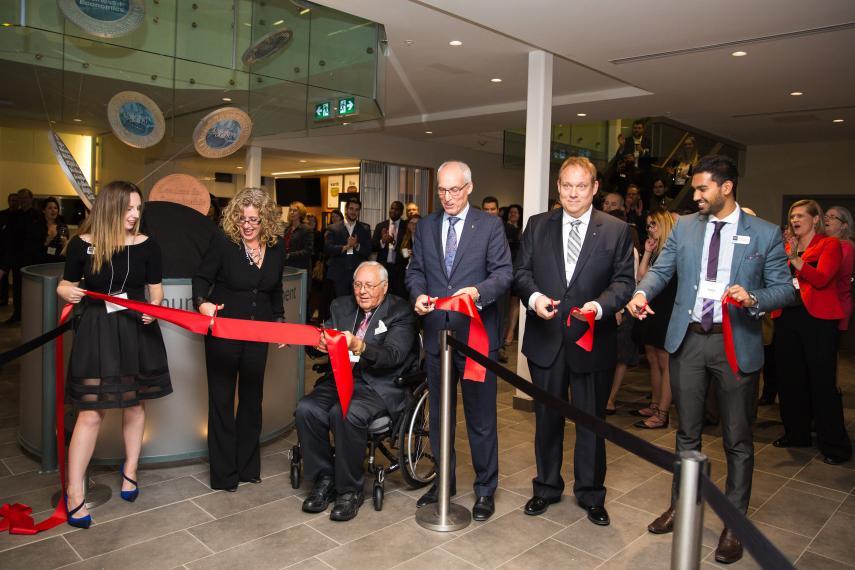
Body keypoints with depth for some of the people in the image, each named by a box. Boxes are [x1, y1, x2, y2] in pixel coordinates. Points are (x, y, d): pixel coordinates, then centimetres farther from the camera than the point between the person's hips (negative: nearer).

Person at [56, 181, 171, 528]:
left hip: (137, 331, 2)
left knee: (134, 405, 12)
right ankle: (74, 493, 7)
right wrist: (67, 292, -17)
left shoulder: (146, 245, -1)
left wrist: (152, 309, -14)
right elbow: (65, 285, 6)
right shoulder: (82, 244, -4)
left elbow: (156, 290, 6)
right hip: (97, 331, -2)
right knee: (90, 412, -3)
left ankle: (130, 470, 34)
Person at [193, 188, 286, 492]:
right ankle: (223, 474, 17)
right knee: (221, 399, 4)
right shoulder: (223, 242, -13)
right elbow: (202, 278, -6)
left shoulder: (276, 248, 0)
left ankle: (248, 466, 28)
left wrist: (279, 320, 9)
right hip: (223, 332, -4)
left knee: (252, 398, 13)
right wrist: (203, 302, -25)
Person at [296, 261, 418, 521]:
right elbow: (324, 340, 7)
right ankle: (324, 480, -2)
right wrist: (321, 344, -19)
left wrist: (359, 346, -35)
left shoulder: (401, 312, -4)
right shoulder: (341, 306, 14)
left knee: (344, 414, -32)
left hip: (379, 386, -5)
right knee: (306, 409, -22)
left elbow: (393, 355, -18)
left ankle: (349, 490, -11)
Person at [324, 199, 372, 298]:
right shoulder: (333, 228, 6)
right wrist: (346, 247, -19)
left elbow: (368, 251, 2)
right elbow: (327, 248, -7)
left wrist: (356, 246, -16)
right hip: (339, 275, -1)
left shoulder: (365, 228, 10)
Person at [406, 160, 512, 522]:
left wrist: (478, 292, -27)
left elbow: (504, 273, -8)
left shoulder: (490, 226, -3)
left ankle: (485, 489, 24)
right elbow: (415, 270, 11)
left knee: (481, 417, 6)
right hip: (436, 332, 4)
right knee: (439, 414, 17)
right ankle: (443, 481, 35)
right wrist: (418, 294, -10)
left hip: (476, 333, -4)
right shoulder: (425, 227, 9)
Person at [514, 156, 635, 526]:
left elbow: (624, 281, -3)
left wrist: (601, 304, -22)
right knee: (547, 418, 15)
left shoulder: (617, 231, 0)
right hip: (546, 338, 2)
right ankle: (547, 488, 33)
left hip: (592, 339, -1)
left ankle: (591, 495, 30)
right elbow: (521, 271, 3)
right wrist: (533, 296, -17)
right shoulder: (537, 225, 5)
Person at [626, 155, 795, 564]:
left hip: (736, 343, -2)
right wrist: (642, 292, -17)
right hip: (687, 340, 3)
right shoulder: (684, 227, 6)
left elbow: (784, 288, -2)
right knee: (687, 431, 15)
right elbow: (661, 269, 4)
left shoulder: (765, 234, -2)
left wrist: (753, 299, -22)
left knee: (737, 439, 8)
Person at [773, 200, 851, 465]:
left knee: (822, 382, -3)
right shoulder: (787, 246, 14)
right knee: (789, 379, 12)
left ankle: (835, 445, 9)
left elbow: (821, 279, -17)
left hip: (818, 319, -6)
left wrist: (794, 259, -25)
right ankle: (796, 433, 27)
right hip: (787, 317, 6)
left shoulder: (830, 244, -1)